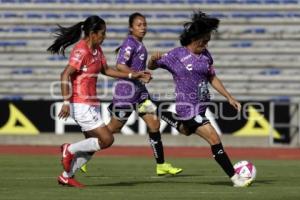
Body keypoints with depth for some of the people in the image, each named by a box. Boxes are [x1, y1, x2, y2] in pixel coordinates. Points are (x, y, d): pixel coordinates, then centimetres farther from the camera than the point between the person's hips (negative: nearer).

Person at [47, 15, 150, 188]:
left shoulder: (97, 49, 11)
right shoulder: (81, 51, -17)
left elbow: (106, 70, 26)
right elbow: (65, 75, -22)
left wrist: (132, 75, 22)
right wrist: (66, 102, -28)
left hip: (92, 103, 9)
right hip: (81, 104, -9)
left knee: (92, 143, 11)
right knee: (107, 139, -11)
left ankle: (67, 176, 20)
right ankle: (69, 150, 4)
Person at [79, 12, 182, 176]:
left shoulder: (139, 44, 13)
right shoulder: (130, 43, -15)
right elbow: (120, 65, -24)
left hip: (138, 89, 9)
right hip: (127, 89, -9)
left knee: (154, 123, 2)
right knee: (115, 127, 0)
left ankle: (161, 165, 5)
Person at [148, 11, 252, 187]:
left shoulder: (206, 55, 5)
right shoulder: (177, 55, -11)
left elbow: (212, 78, 15)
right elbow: (152, 67, -2)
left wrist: (229, 97, 10)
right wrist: (154, 59, -26)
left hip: (202, 105, 8)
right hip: (189, 108, -8)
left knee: (186, 131, 30)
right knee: (215, 140, -14)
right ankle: (235, 178, -11)